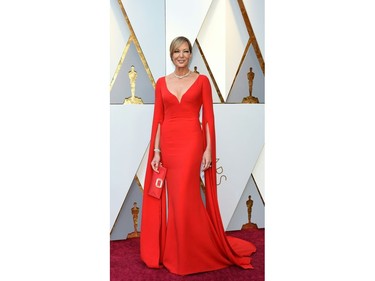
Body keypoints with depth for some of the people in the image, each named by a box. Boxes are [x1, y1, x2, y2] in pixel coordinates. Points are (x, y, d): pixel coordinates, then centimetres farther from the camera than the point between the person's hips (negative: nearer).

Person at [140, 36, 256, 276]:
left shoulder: (202, 80, 2)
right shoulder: (162, 83, 10)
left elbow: (209, 118, -1)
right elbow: (158, 119, 8)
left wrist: (208, 150, -8)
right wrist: (156, 151, 2)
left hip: (191, 142, -3)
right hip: (168, 143, 3)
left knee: (185, 198, -5)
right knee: (174, 198, 9)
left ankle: (190, 255, 14)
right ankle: (174, 253, 26)